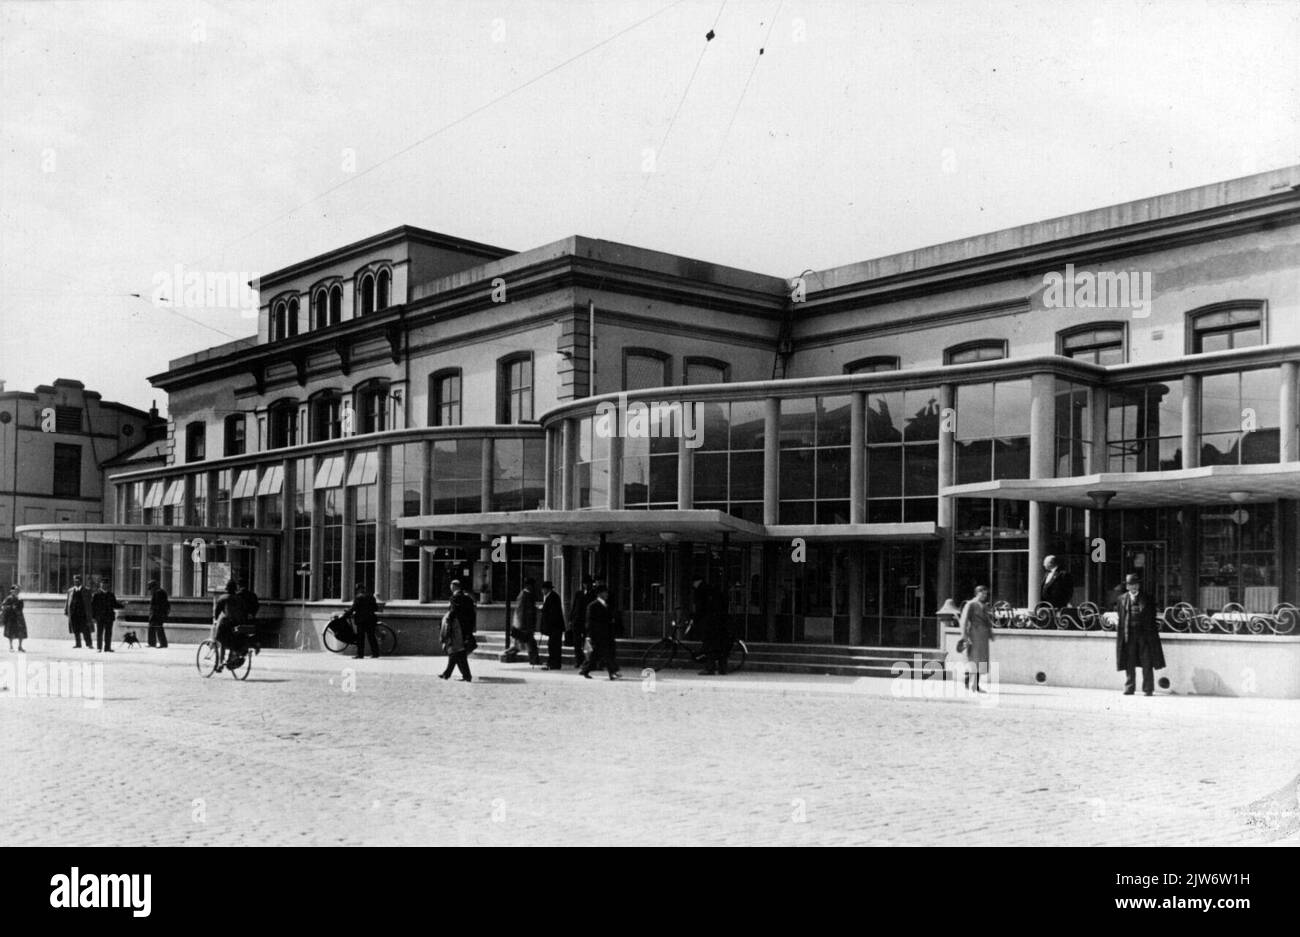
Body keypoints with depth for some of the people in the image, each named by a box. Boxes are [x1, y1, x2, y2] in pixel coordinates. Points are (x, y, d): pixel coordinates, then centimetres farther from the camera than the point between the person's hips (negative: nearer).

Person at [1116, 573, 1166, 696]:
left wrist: (1152, 632, -3)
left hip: (1145, 634, -1)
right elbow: (1121, 618, 9)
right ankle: (1129, 688, 12)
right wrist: (1121, 634, 3)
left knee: (1147, 663, 0)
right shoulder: (1122, 598, 9)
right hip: (1128, 634, 2)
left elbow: (1152, 617, 4)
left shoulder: (1147, 598, 5)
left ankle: (1148, 689, 6)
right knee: (1129, 663, 4)